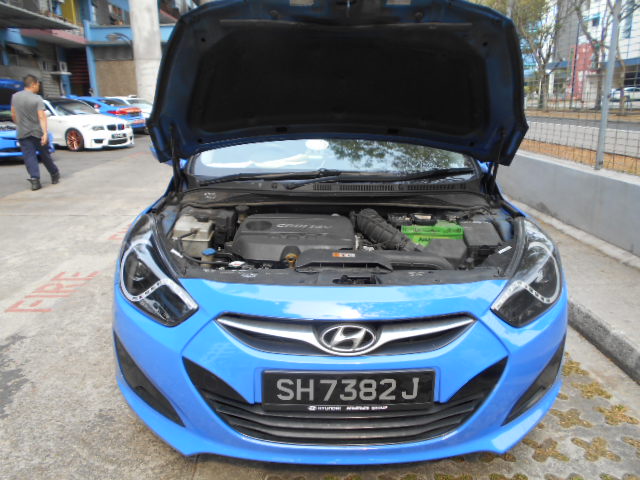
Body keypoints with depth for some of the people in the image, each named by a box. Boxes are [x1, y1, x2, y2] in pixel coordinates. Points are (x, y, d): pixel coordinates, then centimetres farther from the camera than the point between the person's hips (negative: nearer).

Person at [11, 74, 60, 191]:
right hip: (37, 132, -2)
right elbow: (42, 117, -18)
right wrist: (45, 133, -24)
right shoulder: (37, 99, -10)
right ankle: (55, 175, 26)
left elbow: (13, 114, 11)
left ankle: (34, 179, -13)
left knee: (29, 156, 0)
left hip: (23, 133, 3)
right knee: (45, 155, 12)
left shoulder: (15, 96, 4)